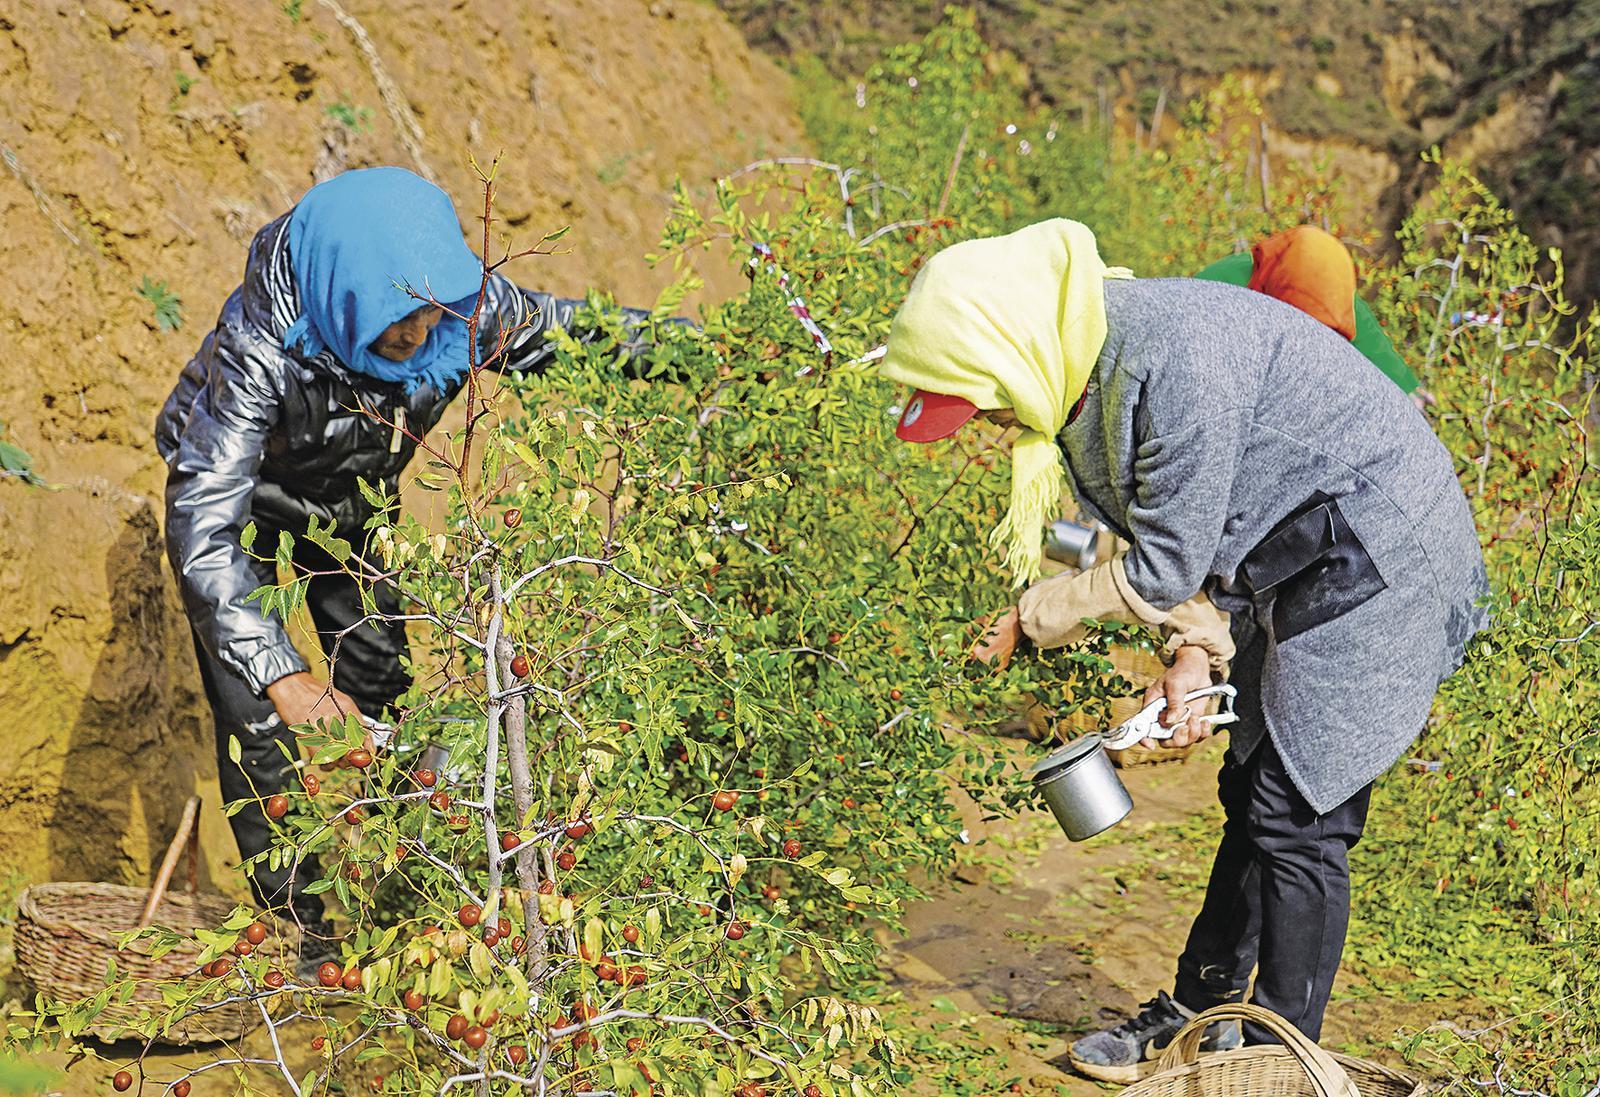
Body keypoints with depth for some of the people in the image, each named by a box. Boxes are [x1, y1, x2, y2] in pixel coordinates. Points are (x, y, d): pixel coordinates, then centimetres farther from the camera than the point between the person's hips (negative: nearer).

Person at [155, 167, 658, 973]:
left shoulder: (466, 305, -31)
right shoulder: (259, 347, -44)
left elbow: (567, 330, -11)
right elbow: (204, 527, -44)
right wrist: (281, 673, -53)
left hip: (353, 500, 4)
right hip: (237, 501, -4)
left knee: (381, 692, 9)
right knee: (261, 722, -9)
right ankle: (298, 930, 6)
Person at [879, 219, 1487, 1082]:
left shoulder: (1174, 358, -30)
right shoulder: (1092, 365, 1)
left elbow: (1166, 566, -23)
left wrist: (1032, 618, -9)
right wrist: (1195, 650, 3)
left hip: (1373, 558, -10)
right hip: (1298, 563, 10)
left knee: (1299, 820, -6)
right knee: (1253, 793, 16)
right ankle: (1199, 1011, 28)